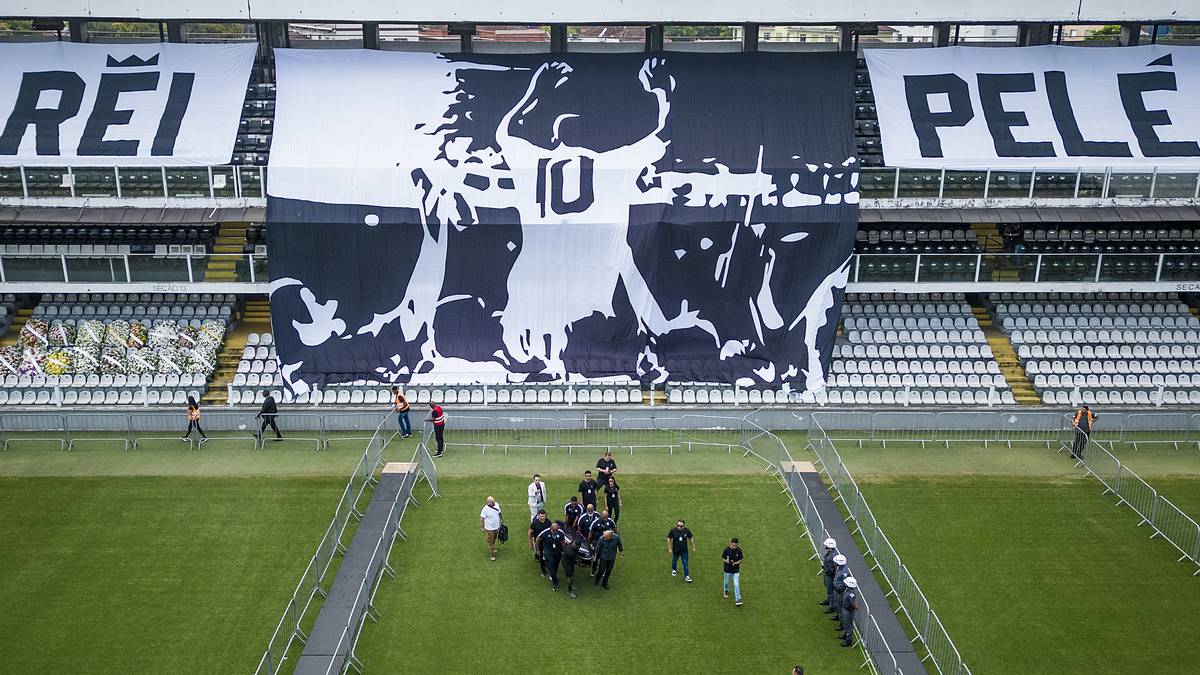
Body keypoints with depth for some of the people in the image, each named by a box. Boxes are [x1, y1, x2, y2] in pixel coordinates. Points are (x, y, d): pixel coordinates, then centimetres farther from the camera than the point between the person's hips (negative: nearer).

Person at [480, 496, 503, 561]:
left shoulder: (496, 505, -10)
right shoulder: (485, 509, -27)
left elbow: (499, 513, 8)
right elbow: (482, 519, -17)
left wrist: (502, 520, 19)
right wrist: (482, 528, -12)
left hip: (497, 526, 6)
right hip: (489, 528, -6)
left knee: (494, 539, 26)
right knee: (490, 541, 7)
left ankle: (492, 549, 49)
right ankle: (491, 555, 22)